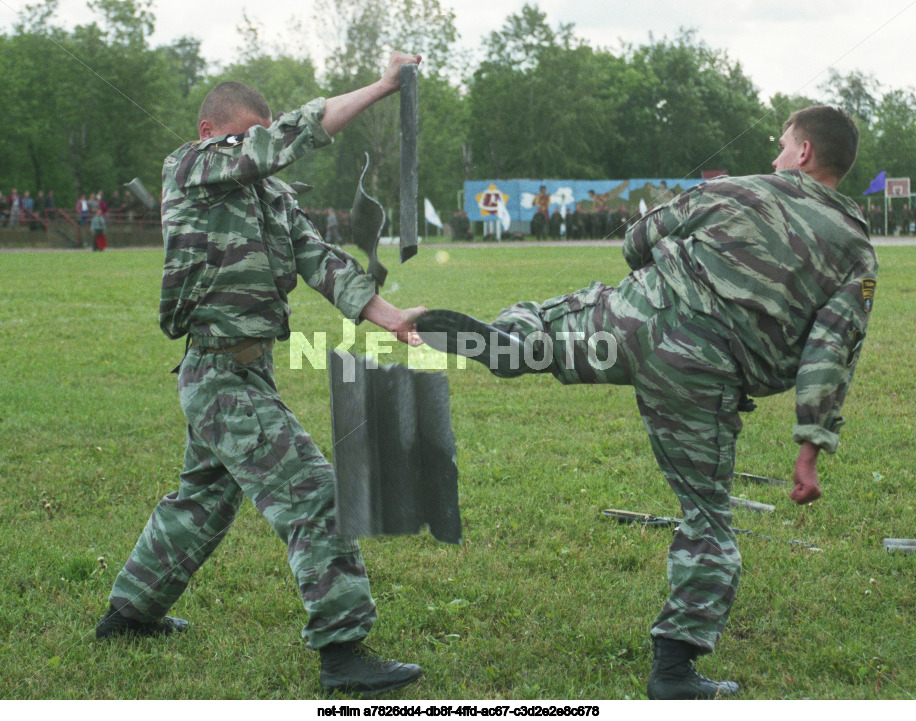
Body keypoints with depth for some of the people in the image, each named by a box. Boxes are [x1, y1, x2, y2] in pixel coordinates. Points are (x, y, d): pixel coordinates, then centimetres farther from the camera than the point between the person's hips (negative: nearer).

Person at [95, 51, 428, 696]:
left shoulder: (271, 192, 11)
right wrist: (383, 86, -21)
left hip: (247, 376, 9)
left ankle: (130, 612, 37)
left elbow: (320, 260, 2)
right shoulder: (190, 171, -12)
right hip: (224, 380, -9)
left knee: (204, 500, 22)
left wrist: (388, 315, -11)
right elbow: (296, 135, -22)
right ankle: (343, 651, -10)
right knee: (312, 495, -13)